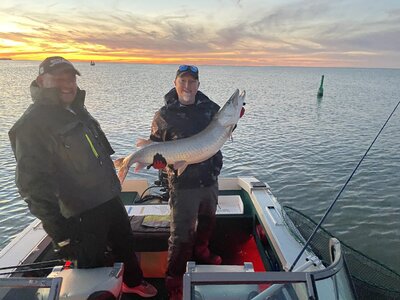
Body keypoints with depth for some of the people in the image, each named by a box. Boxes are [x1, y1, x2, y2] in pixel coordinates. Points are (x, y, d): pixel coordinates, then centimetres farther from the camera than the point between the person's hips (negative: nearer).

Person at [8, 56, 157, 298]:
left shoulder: (78, 110, 9)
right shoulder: (32, 123, -17)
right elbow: (34, 185, -22)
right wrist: (60, 234, -24)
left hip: (111, 199, 9)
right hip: (82, 214, -8)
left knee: (126, 244, 25)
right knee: (94, 263, 9)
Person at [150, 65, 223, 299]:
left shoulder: (211, 108, 1)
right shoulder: (165, 115, -9)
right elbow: (154, 146, -2)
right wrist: (157, 160, -24)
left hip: (210, 179, 5)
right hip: (183, 183, -5)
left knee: (207, 222, 26)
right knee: (181, 233, 2)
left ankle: (200, 252, 55)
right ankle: (174, 281, 25)